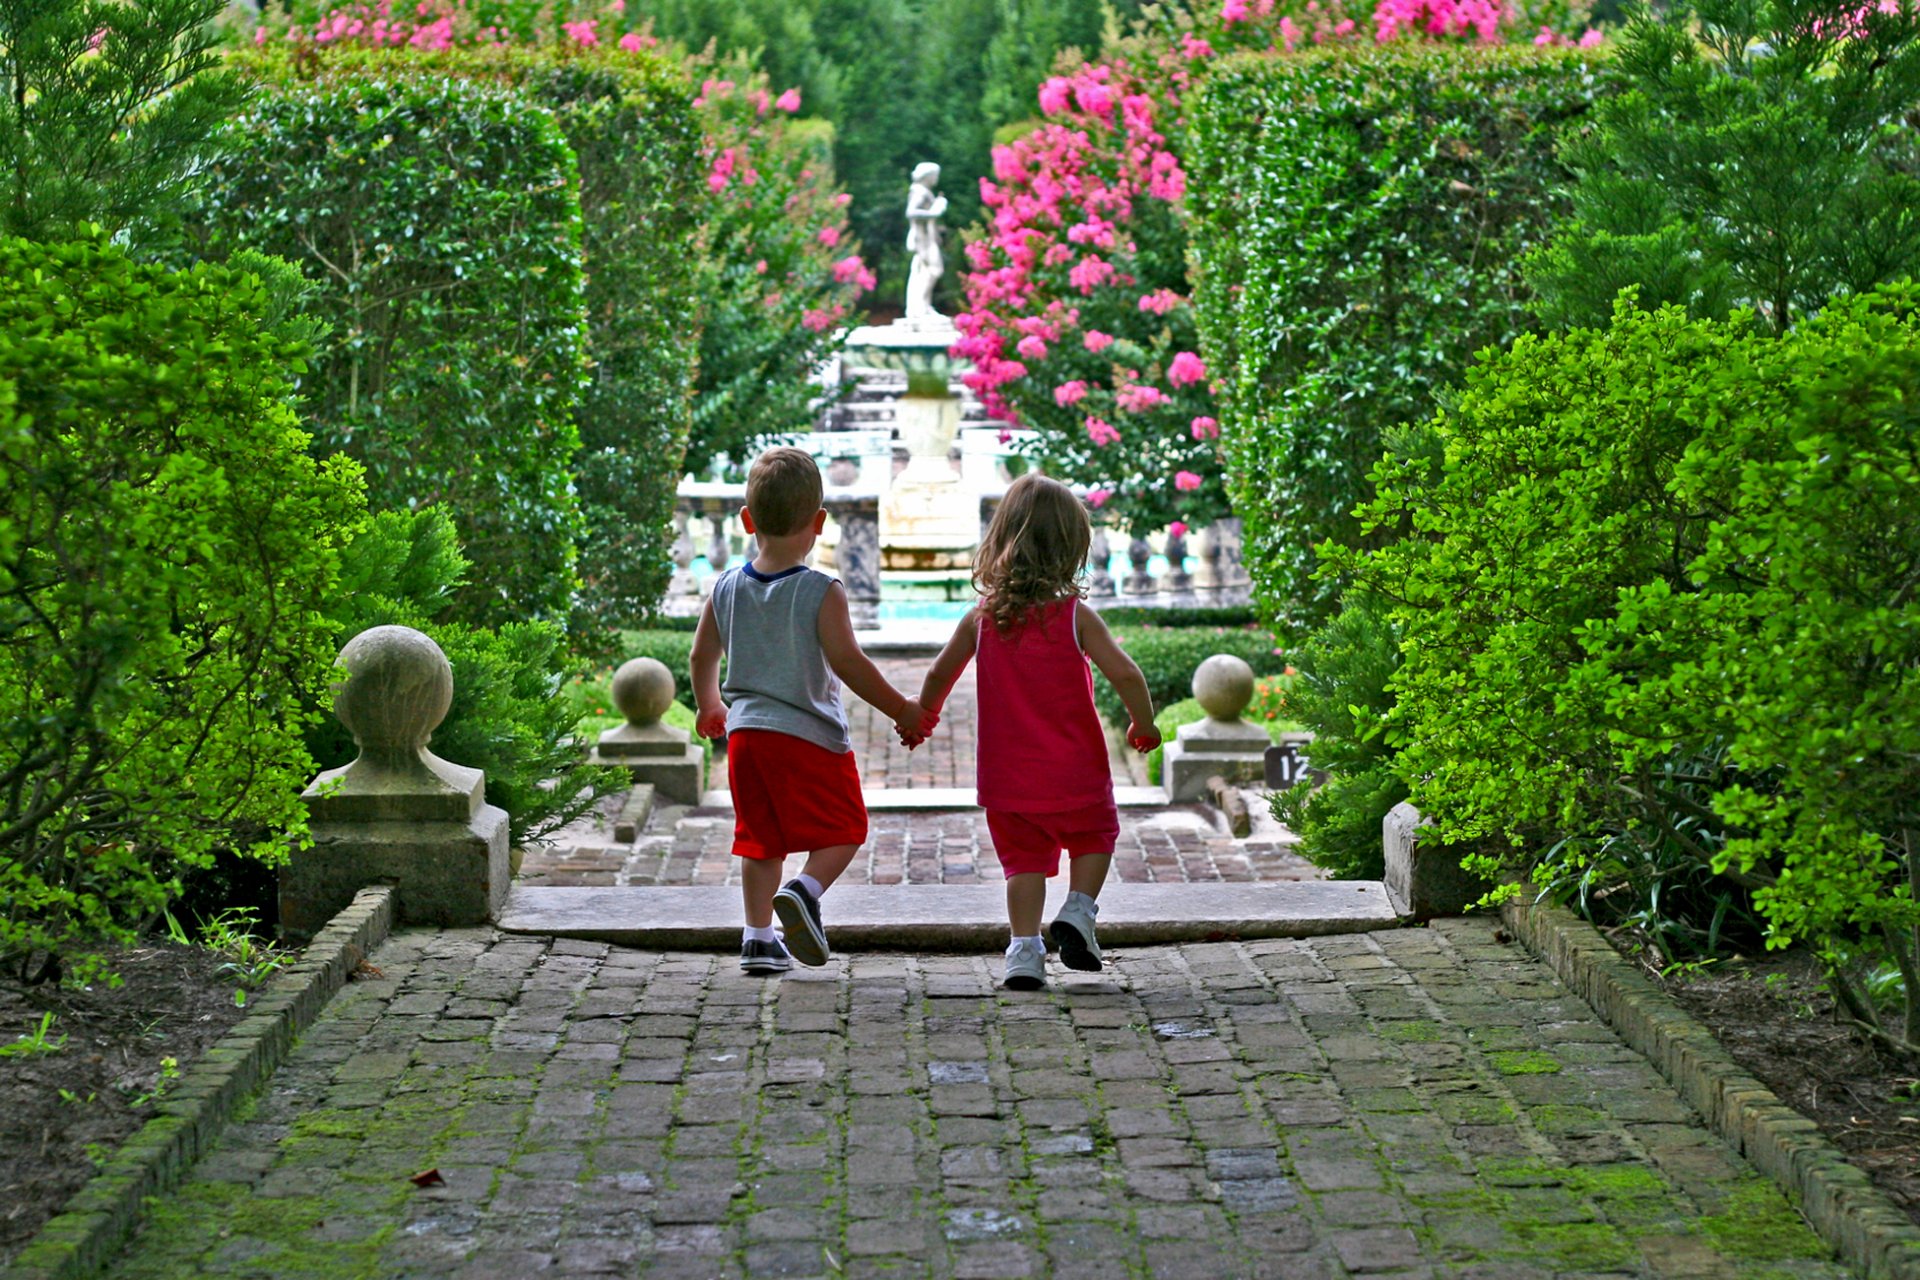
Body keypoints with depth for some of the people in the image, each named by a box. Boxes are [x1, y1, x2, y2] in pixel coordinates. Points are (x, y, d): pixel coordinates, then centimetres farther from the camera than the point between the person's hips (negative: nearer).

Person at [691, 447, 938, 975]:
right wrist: (902, 711, -8)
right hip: (810, 734, -5)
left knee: (761, 836, 15)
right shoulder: (822, 592, -12)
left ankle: (758, 936, 11)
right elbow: (847, 662, -17)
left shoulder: (726, 589, 4)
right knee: (844, 828, 7)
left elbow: (702, 658, 14)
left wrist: (710, 707, 34)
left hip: (745, 731, 5)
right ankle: (805, 891, -18)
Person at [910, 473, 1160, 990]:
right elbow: (1125, 674, -18)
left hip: (1006, 776, 2)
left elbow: (940, 673, 8)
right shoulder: (1075, 616, -12)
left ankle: (1025, 945, 3)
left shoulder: (981, 618, -3)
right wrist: (1144, 725, 0)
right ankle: (1078, 910, 4)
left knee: (1024, 857, 14)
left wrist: (922, 717, 28)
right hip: (1074, 773, -2)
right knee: (1094, 837, 22)